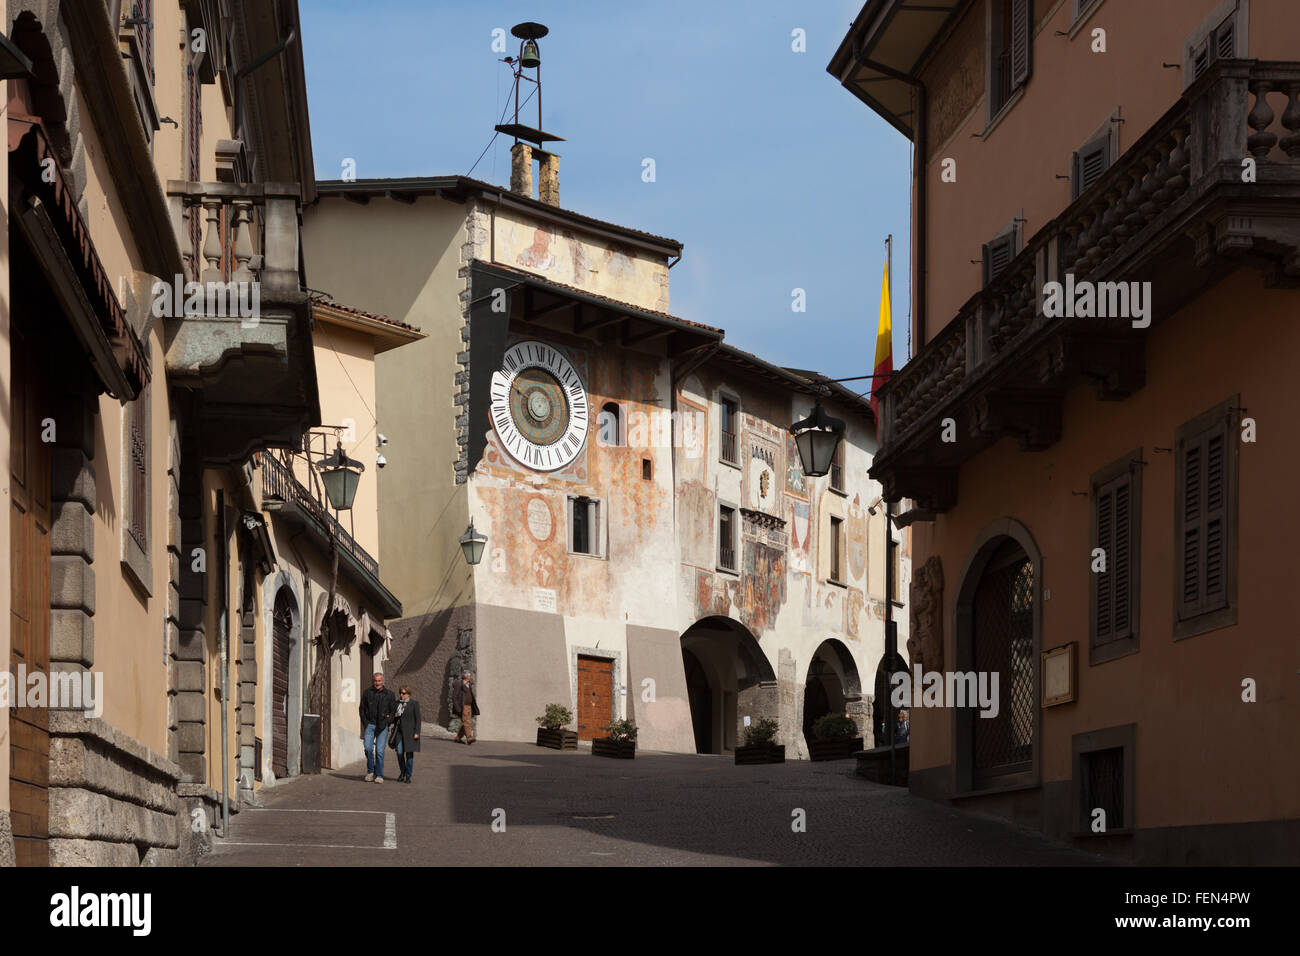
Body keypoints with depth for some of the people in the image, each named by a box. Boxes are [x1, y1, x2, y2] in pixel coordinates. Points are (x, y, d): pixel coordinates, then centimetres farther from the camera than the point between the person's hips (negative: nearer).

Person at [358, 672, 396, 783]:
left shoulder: (389, 694, 2)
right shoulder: (367, 692, 5)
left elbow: (393, 710, 7)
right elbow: (362, 708, 11)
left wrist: (387, 721, -6)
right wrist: (365, 722, 2)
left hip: (382, 726, -1)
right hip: (369, 725, 1)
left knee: (380, 751, -4)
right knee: (368, 747, -13)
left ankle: (379, 775, 5)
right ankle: (370, 771, 7)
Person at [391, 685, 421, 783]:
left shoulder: (414, 704, -2)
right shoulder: (396, 703, 10)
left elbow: (418, 719, -4)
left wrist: (417, 732, -10)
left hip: (410, 733, -4)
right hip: (399, 732, 4)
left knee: (409, 753, -2)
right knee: (399, 753, -3)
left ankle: (408, 776, 7)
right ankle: (403, 772, 17)